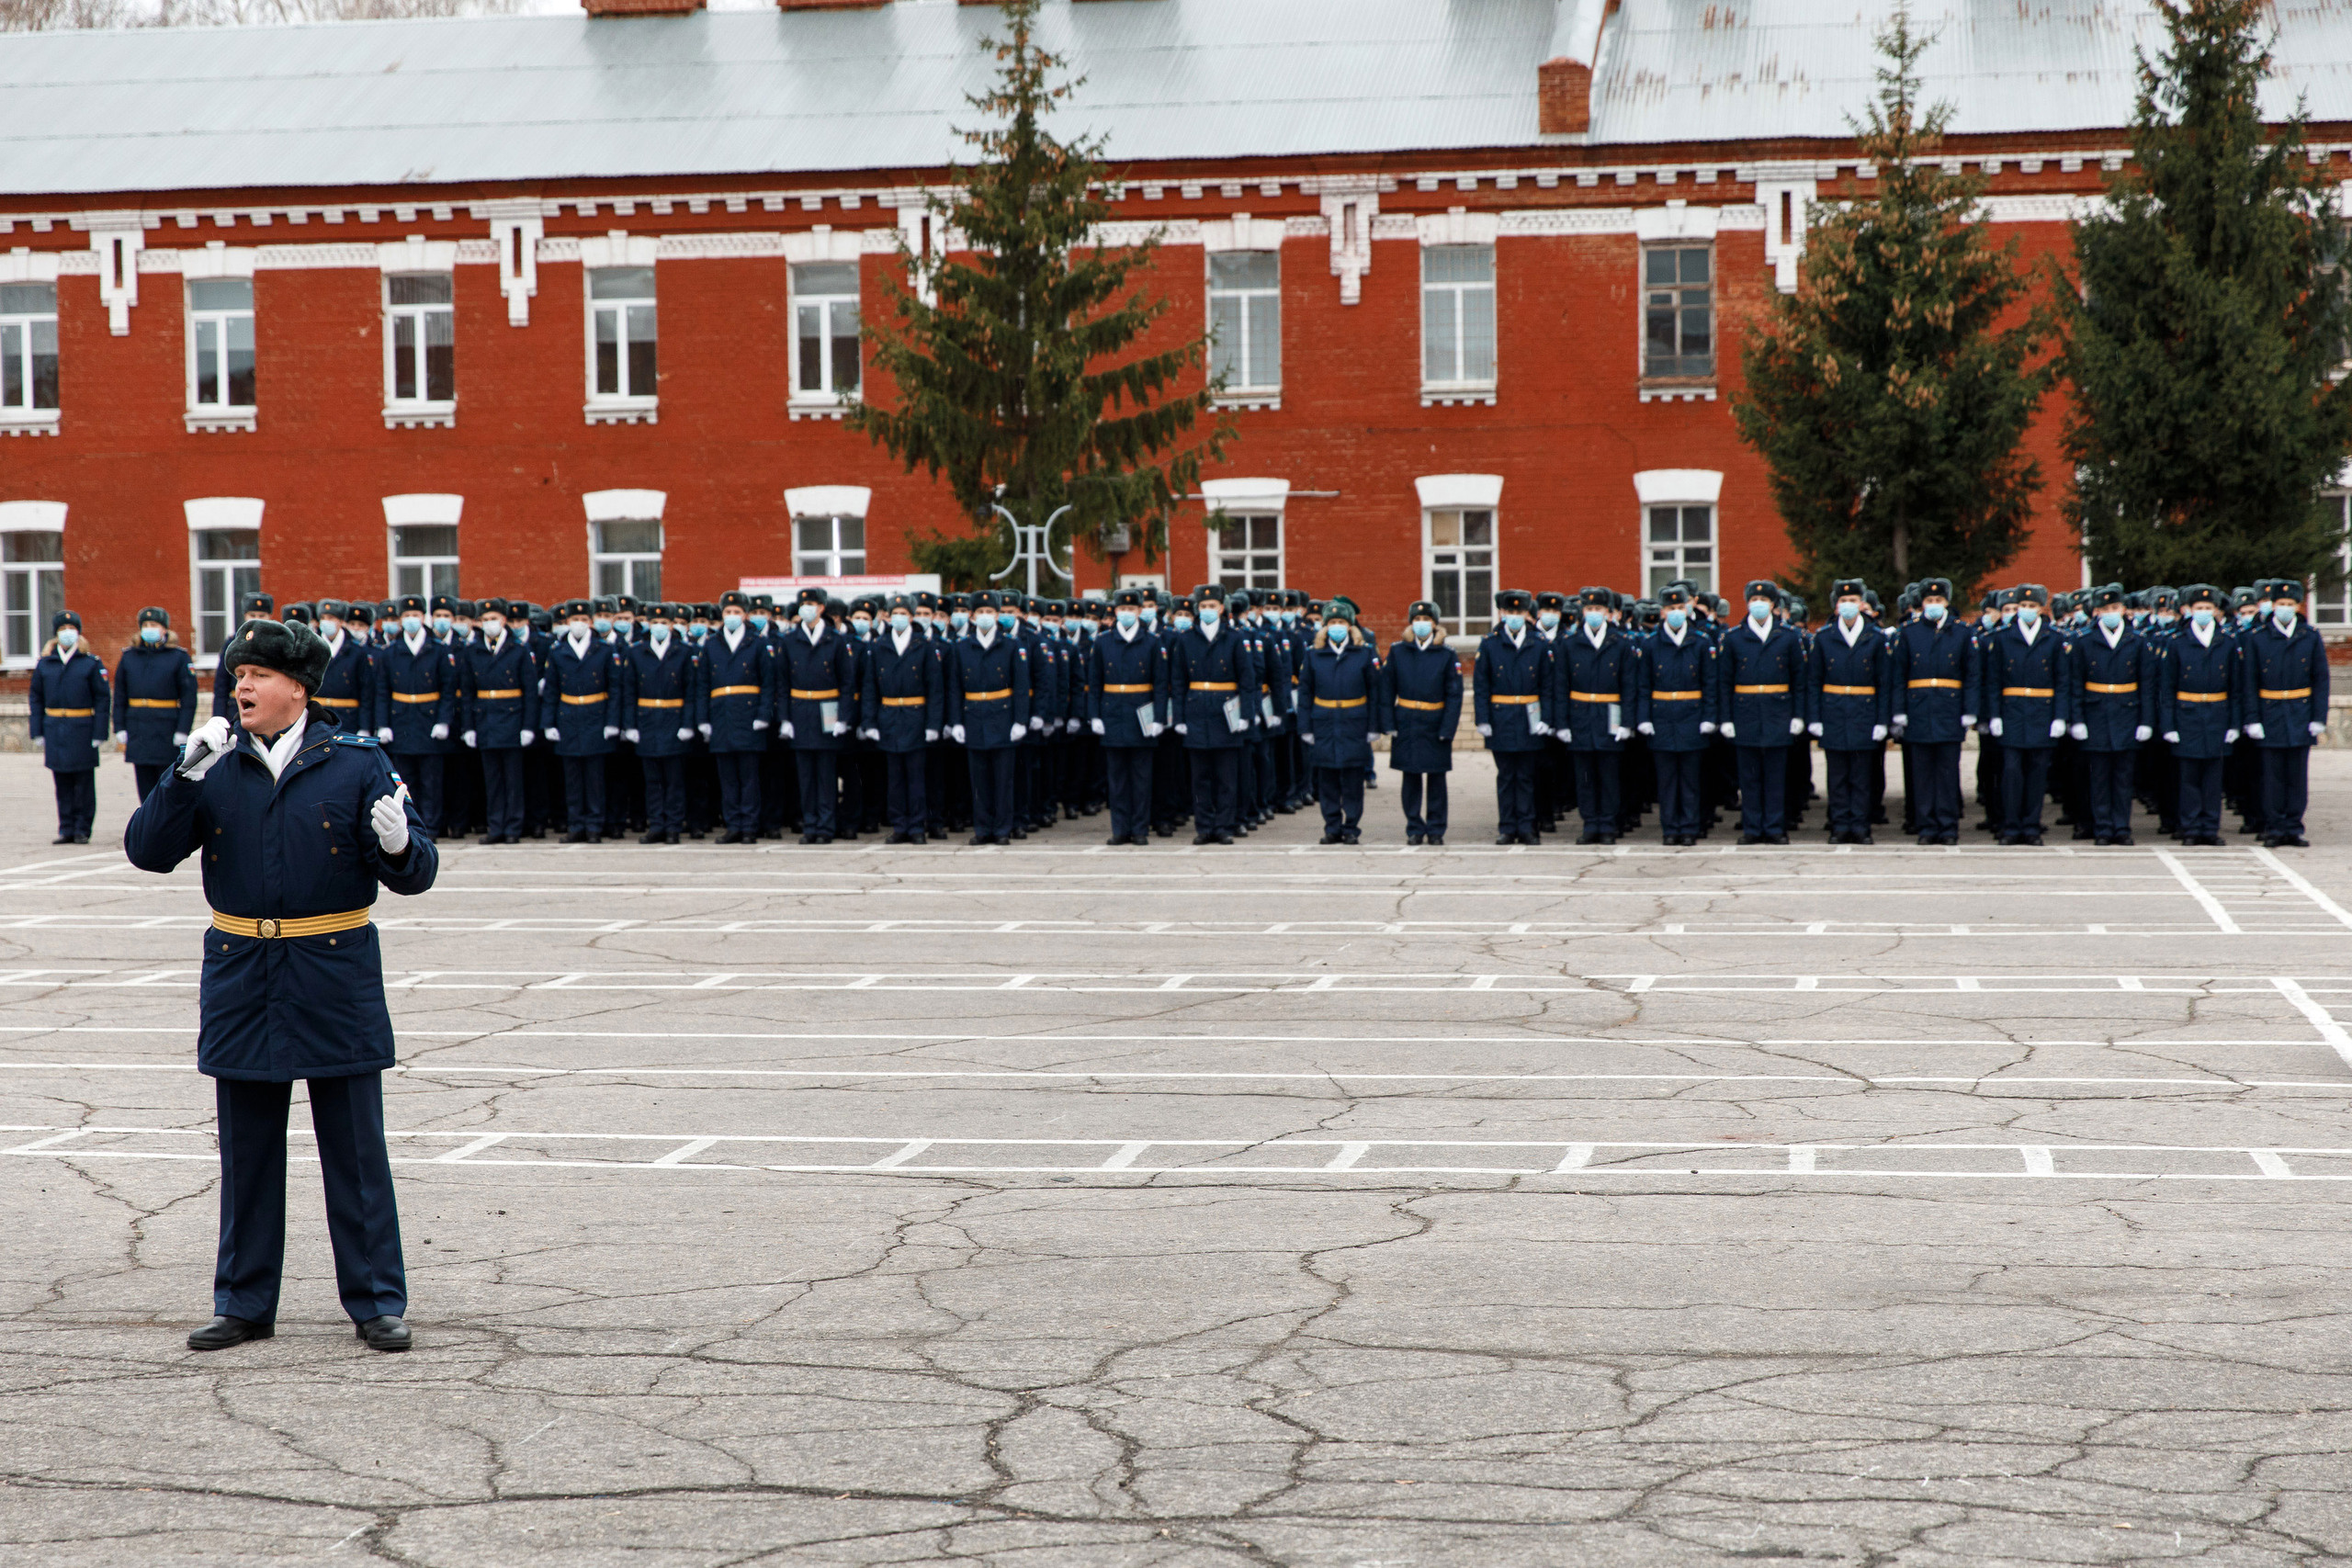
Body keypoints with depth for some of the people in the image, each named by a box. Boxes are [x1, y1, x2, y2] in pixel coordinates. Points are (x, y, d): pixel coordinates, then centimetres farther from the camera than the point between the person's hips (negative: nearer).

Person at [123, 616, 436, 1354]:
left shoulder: (356, 763, -4)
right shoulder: (217, 762, 3)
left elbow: (415, 873, -6)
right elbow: (147, 850, -4)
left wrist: (400, 847, -29)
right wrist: (185, 778, -17)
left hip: (334, 978, -3)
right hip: (240, 978, 3)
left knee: (356, 1151, 2)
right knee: (247, 1152, 11)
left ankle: (376, 1301, 12)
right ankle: (244, 1303, 22)